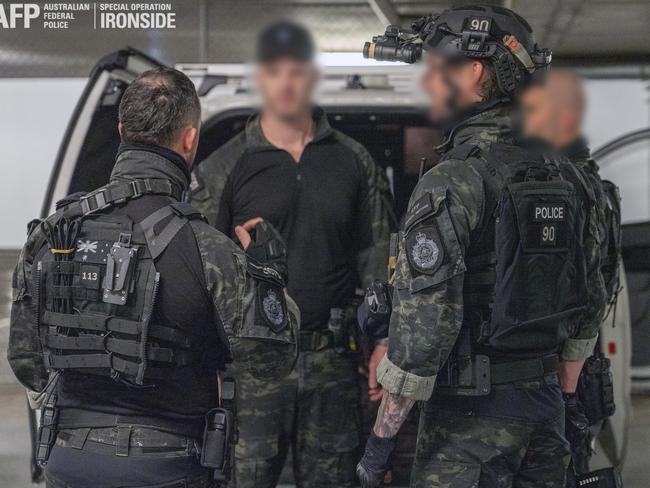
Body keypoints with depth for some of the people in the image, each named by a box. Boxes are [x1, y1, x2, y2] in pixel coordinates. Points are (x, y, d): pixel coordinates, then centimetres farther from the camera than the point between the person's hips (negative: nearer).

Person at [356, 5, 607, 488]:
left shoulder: (452, 183, -16)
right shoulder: (560, 175, 7)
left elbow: (422, 326, -19)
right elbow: (591, 299, 14)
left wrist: (380, 441, -12)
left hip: (471, 412, -7)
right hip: (546, 406, 7)